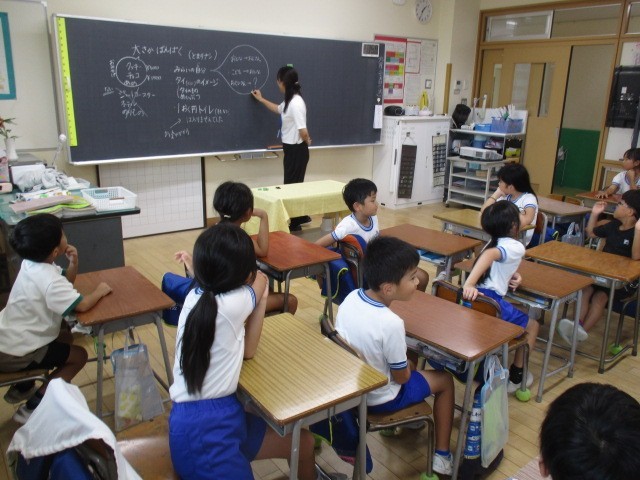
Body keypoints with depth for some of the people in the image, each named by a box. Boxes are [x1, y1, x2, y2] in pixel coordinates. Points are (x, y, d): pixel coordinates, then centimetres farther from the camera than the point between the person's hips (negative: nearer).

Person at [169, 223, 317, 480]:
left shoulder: (197, 297, 1)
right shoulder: (231, 304, -22)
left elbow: (246, 350, 6)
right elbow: (261, 280, 1)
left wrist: (261, 300, 0)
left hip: (223, 413, 8)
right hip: (203, 433, -8)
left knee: (304, 442, 19)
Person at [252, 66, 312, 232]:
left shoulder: (296, 103, -23)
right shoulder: (289, 101, 8)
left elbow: (303, 131, -27)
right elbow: (278, 109, 31)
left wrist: (307, 142, -6)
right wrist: (261, 99, 36)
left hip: (296, 150, -9)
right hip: (291, 149, 9)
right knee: (294, 184, 18)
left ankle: (294, 222, 13)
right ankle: (300, 217, 32)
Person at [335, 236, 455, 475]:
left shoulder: (350, 298, -13)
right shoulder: (391, 323, -34)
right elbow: (402, 377, -20)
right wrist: (406, 366, 2)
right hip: (378, 398, -6)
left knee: (406, 362, 31)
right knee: (444, 380, 14)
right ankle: (442, 456, 24)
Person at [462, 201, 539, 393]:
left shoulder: (494, 242, 19)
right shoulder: (516, 247, -8)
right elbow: (489, 255, -28)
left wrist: (513, 274, 12)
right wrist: (469, 284, -38)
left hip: (474, 298, 8)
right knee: (532, 326, 18)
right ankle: (516, 376, 25)